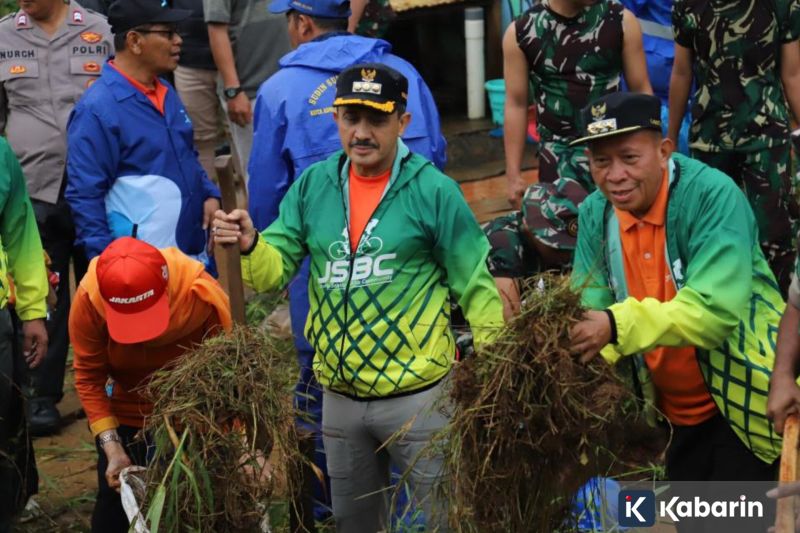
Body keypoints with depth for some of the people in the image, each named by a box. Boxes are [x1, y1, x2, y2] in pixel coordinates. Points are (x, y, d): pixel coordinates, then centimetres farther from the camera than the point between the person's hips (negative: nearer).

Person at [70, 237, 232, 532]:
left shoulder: (203, 294, -32)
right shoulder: (88, 299, -29)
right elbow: (89, 379, -18)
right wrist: (111, 447, -26)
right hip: (128, 417, 1)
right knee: (114, 506, 7)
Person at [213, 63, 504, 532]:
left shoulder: (433, 191, -11)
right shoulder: (312, 186, 2)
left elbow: (476, 288, -9)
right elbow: (275, 270, 0)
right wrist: (249, 246, -22)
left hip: (418, 396, -5)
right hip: (339, 398, 5)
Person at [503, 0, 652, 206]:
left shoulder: (621, 21, -5)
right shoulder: (520, 33, -4)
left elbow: (641, 91, 1)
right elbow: (516, 105, 1)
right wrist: (513, 175, 1)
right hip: (558, 156, 0)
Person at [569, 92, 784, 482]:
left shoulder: (713, 196, -24)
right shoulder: (595, 214, -4)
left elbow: (717, 309, -34)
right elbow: (591, 307, -9)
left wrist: (619, 326, -44)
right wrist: (588, 350, -32)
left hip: (745, 401, -6)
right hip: (673, 413, 6)